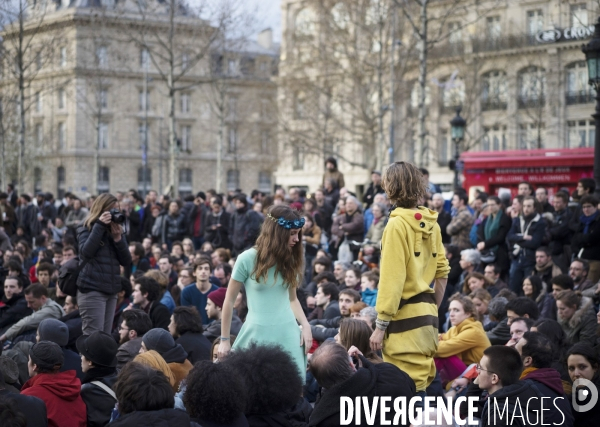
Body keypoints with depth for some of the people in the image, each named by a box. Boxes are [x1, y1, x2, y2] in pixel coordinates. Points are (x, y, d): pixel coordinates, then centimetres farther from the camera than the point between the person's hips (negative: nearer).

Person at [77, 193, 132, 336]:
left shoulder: (115, 231, 15)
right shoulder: (86, 229, 2)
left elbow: (126, 262, 7)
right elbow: (85, 253, -17)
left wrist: (118, 237, -7)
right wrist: (100, 225, -15)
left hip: (111, 291, 6)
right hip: (92, 290, -6)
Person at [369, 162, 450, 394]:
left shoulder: (398, 224, -13)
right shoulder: (430, 223, 10)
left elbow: (392, 279, -16)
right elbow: (442, 272, 14)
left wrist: (381, 325, -14)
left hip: (405, 316, -8)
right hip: (427, 313, 8)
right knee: (421, 384, 15)